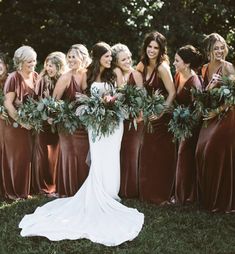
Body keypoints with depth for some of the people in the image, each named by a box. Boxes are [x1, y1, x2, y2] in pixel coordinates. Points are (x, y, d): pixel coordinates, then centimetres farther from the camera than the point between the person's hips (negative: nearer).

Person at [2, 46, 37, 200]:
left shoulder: (36, 76, 5)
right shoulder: (14, 78, -13)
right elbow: (8, 103, -15)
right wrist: (22, 122, -17)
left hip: (32, 124, 5)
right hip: (16, 124, -5)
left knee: (28, 157, 9)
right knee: (16, 157, 4)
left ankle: (25, 189, 23)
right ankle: (13, 191, 17)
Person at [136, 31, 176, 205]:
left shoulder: (162, 67, -18)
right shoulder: (143, 65, 4)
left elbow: (172, 93, -19)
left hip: (162, 116, -7)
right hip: (150, 115, 7)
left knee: (162, 156, 2)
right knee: (149, 155, 13)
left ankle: (163, 195, 15)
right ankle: (149, 193, 25)